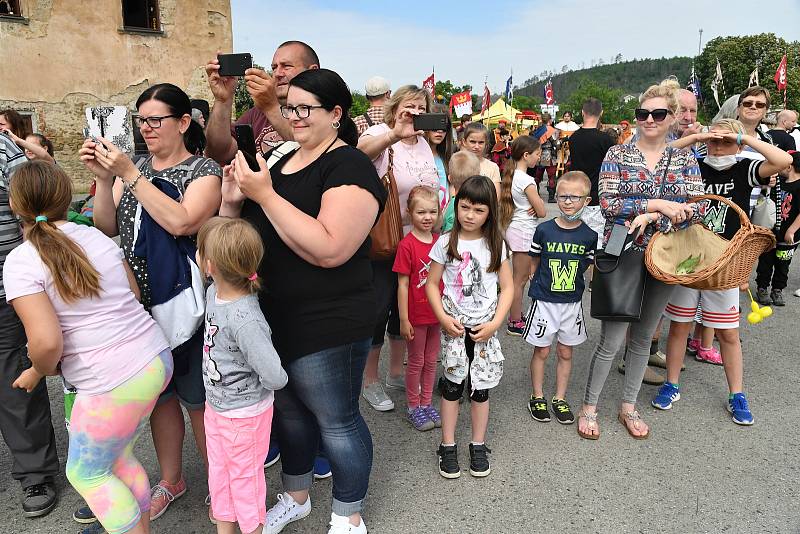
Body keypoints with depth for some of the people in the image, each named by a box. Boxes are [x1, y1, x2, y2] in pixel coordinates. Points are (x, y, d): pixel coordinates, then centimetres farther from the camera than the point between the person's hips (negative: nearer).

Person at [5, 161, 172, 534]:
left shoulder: (20, 262, -11)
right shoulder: (96, 236, 7)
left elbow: (46, 342, -19)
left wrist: (38, 372, 1)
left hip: (113, 386, -6)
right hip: (157, 359, 7)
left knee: (86, 473, 19)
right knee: (118, 457, 26)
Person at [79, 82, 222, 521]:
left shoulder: (204, 171, -9)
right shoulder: (134, 167, 9)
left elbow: (180, 222, -26)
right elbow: (107, 228, 5)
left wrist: (130, 175, -23)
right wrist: (103, 178, -8)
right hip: (141, 304, 6)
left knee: (198, 398, 7)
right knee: (159, 393, 17)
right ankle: (171, 480, 37)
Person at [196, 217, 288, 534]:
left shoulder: (245, 320, -35)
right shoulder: (214, 292, -9)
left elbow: (275, 378, -32)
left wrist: (260, 384, -14)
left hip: (244, 414, -8)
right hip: (215, 405, 8)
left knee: (245, 476, 15)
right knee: (218, 471, 25)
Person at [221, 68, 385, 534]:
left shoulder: (350, 166, -15)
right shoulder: (284, 161, 10)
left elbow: (330, 250, -29)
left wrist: (264, 194, -25)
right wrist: (234, 198, -4)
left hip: (328, 325, -8)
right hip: (274, 317, 8)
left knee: (337, 421, 8)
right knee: (289, 410, 23)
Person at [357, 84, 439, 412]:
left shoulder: (423, 143, 9)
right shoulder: (381, 135, -12)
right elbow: (362, 150, -37)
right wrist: (396, 134, -54)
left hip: (417, 240, 7)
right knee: (379, 307, 2)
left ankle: (396, 372, 34)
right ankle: (370, 381, 21)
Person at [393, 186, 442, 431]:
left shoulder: (439, 241, 1)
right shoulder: (407, 245, -16)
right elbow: (403, 284, -14)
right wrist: (404, 319, -13)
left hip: (436, 313, 5)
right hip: (416, 315, -5)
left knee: (431, 360, 17)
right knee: (416, 362, 10)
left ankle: (426, 403, 33)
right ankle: (413, 407, 28)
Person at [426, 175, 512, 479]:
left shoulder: (495, 245, 0)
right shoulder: (445, 243, -4)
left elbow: (507, 287, 2)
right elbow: (432, 283, 0)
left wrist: (495, 323, -8)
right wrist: (443, 317, -11)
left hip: (485, 325, 1)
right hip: (454, 324, -1)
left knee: (481, 385, 8)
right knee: (453, 383, 4)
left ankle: (478, 446, 24)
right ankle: (448, 447, 19)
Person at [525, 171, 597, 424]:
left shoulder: (589, 235, -4)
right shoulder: (544, 230, -8)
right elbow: (534, 265, 3)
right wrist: (539, 284, -4)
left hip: (572, 302, 2)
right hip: (545, 301, -2)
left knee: (565, 352, 13)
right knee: (542, 351, 9)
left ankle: (560, 399, 29)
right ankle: (537, 397, 26)